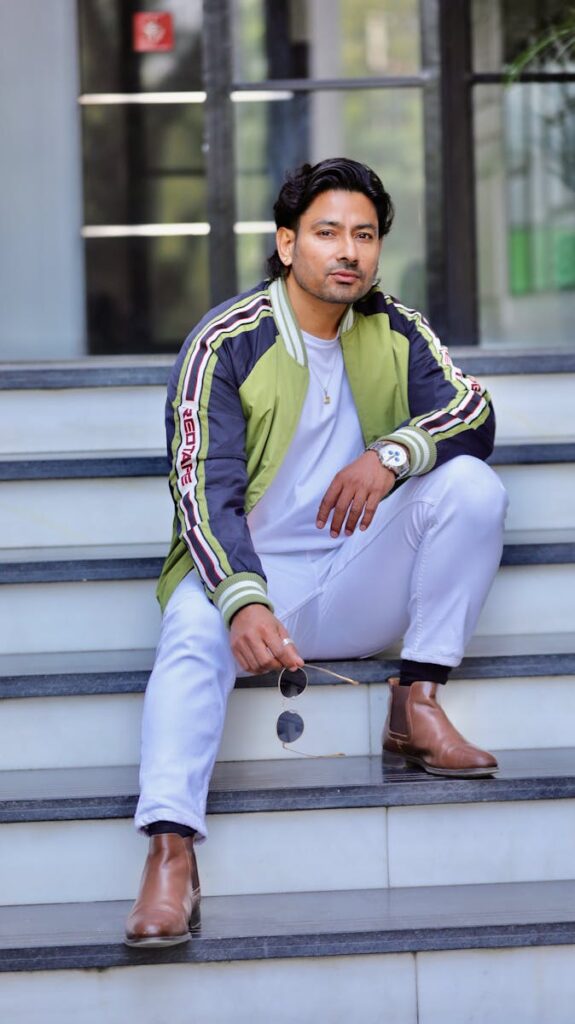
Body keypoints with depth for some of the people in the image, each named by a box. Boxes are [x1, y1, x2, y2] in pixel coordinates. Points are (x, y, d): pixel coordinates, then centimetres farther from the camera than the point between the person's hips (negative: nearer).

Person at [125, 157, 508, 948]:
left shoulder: (396, 333, 8)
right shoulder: (226, 343, -6)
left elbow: (474, 412, -4)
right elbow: (203, 489, -16)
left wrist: (391, 455, -25)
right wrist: (244, 602, -34)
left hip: (358, 587, 4)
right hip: (248, 570, -4)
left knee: (471, 484, -17)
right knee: (194, 632, -36)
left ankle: (417, 704, -12)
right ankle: (171, 851, -47)